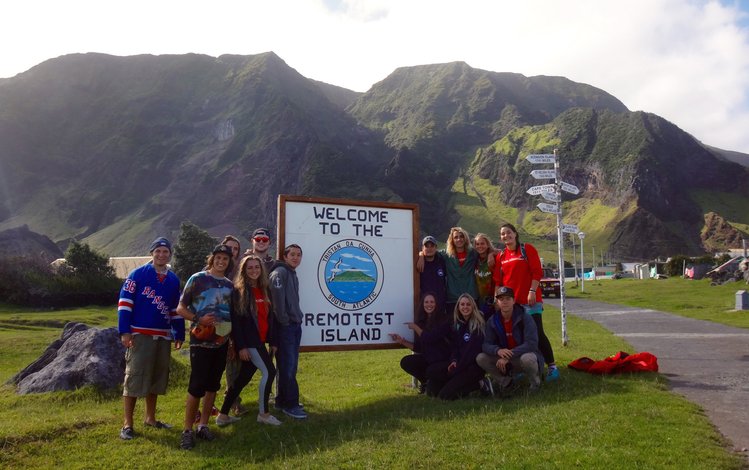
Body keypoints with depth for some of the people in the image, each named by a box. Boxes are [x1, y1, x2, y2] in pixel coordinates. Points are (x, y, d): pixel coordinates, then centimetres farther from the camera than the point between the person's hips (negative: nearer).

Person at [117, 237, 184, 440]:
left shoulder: (173, 280, 10)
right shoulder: (138, 274, -6)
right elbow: (124, 302, -8)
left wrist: (179, 334, 14)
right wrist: (124, 331, -14)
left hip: (163, 336, 6)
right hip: (139, 335, -5)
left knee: (157, 377, 13)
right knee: (134, 377, -3)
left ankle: (150, 418, 27)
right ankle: (127, 424, 7)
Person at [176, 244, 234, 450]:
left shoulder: (229, 285, 10)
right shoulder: (197, 279, -5)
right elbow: (180, 308, -4)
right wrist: (198, 319, -20)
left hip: (221, 341, 5)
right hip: (201, 340, -5)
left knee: (212, 385, 11)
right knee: (197, 386, -6)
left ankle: (203, 425, 22)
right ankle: (187, 430, 7)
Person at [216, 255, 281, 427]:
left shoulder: (265, 290, 12)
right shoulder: (238, 291, -8)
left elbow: (270, 317, 14)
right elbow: (235, 320, -12)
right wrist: (240, 346, -17)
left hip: (260, 340, 7)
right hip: (248, 342, -7)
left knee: (243, 378, 11)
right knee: (269, 371, -10)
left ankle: (223, 415, 22)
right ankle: (263, 413, 5)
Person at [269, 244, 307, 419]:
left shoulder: (293, 275, 19)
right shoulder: (280, 272, -10)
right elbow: (277, 297, -20)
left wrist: (298, 317, 12)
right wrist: (284, 320, -18)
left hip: (295, 325, 9)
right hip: (284, 326, -9)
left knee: (291, 366, 14)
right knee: (287, 366, -5)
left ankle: (282, 400, 23)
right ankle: (290, 404, 1)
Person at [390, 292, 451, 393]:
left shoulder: (443, 320, -10)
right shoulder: (422, 321, 7)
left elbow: (430, 339, -20)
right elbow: (418, 347, 8)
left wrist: (415, 327, -10)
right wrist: (402, 341, -1)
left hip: (443, 360, -6)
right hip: (427, 358, 6)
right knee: (405, 362, -14)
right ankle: (426, 381, 8)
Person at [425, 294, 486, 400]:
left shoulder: (478, 324, -8)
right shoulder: (456, 325, 13)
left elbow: (474, 349, -14)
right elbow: (453, 346, 12)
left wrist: (458, 367, -15)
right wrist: (454, 360, -10)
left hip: (474, 365, -7)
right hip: (459, 363, 8)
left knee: (445, 394, -19)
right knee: (431, 372, -12)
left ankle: (477, 385, -2)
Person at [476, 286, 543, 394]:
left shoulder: (525, 318, -16)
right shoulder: (493, 321, -4)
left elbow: (531, 344, -25)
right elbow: (485, 345, -8)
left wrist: (508, 356, -31)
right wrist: (498, 350, -33)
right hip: (504, 361, 4)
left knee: (527, 359, -39)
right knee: (480, 358, -17)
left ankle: (534, 381, -3)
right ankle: (505, 381, 5)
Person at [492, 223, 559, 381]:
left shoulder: (527, 249, 0)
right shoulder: (500, 256, 10)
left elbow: (537, 272, -7)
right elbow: (497, 281, 9)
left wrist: (532, 291, -15)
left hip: (529, 300, -4)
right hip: (510, 301, 4)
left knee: (537, 333, -6)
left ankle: (552, 366, 1)